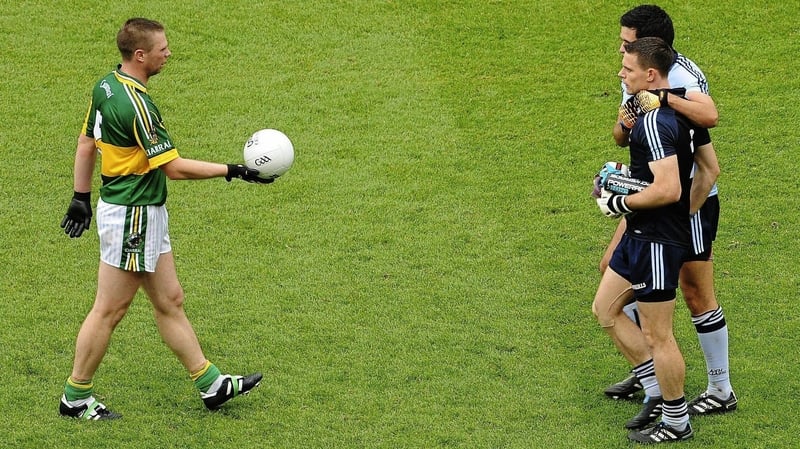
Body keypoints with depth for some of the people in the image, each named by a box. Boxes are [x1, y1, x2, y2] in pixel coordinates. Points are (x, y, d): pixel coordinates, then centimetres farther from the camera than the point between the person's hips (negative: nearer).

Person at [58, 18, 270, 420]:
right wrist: (233, 171, -17)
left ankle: (211, 384, 20)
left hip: (145, 215, 10)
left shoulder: (106, 87, 4)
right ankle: (75, 398, 12)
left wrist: (81, 197, 21)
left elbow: (86, 144, 13)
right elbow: (174, 167, -23)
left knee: (170, 301, 14)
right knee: (109, 310, 2)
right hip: (132, 216, -10)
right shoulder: (136, 105, -25)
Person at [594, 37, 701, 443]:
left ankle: (676, 422, 15)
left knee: (656, 334, 2)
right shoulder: (680, 111, 6)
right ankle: (653, 381, 26)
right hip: (641, 235, 10)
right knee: (605, 307, 19)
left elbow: (668, 190, -31)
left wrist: (621, 203, -16)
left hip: (657, 242, -10)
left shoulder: (654, 123, -25)